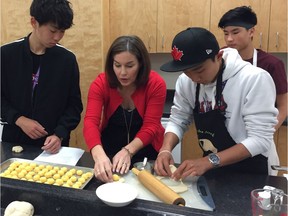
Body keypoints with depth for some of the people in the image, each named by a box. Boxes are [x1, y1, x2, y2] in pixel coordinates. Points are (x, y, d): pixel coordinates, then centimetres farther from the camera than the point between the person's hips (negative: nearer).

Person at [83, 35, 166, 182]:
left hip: (145, 151, -1)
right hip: (110, 149, 1)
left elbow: (150, 126, -20)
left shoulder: (156, 84, -18)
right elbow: (90, 122, -26)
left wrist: (128, 151, -36)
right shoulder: (101, 83, -16)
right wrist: (99, 155, -44)